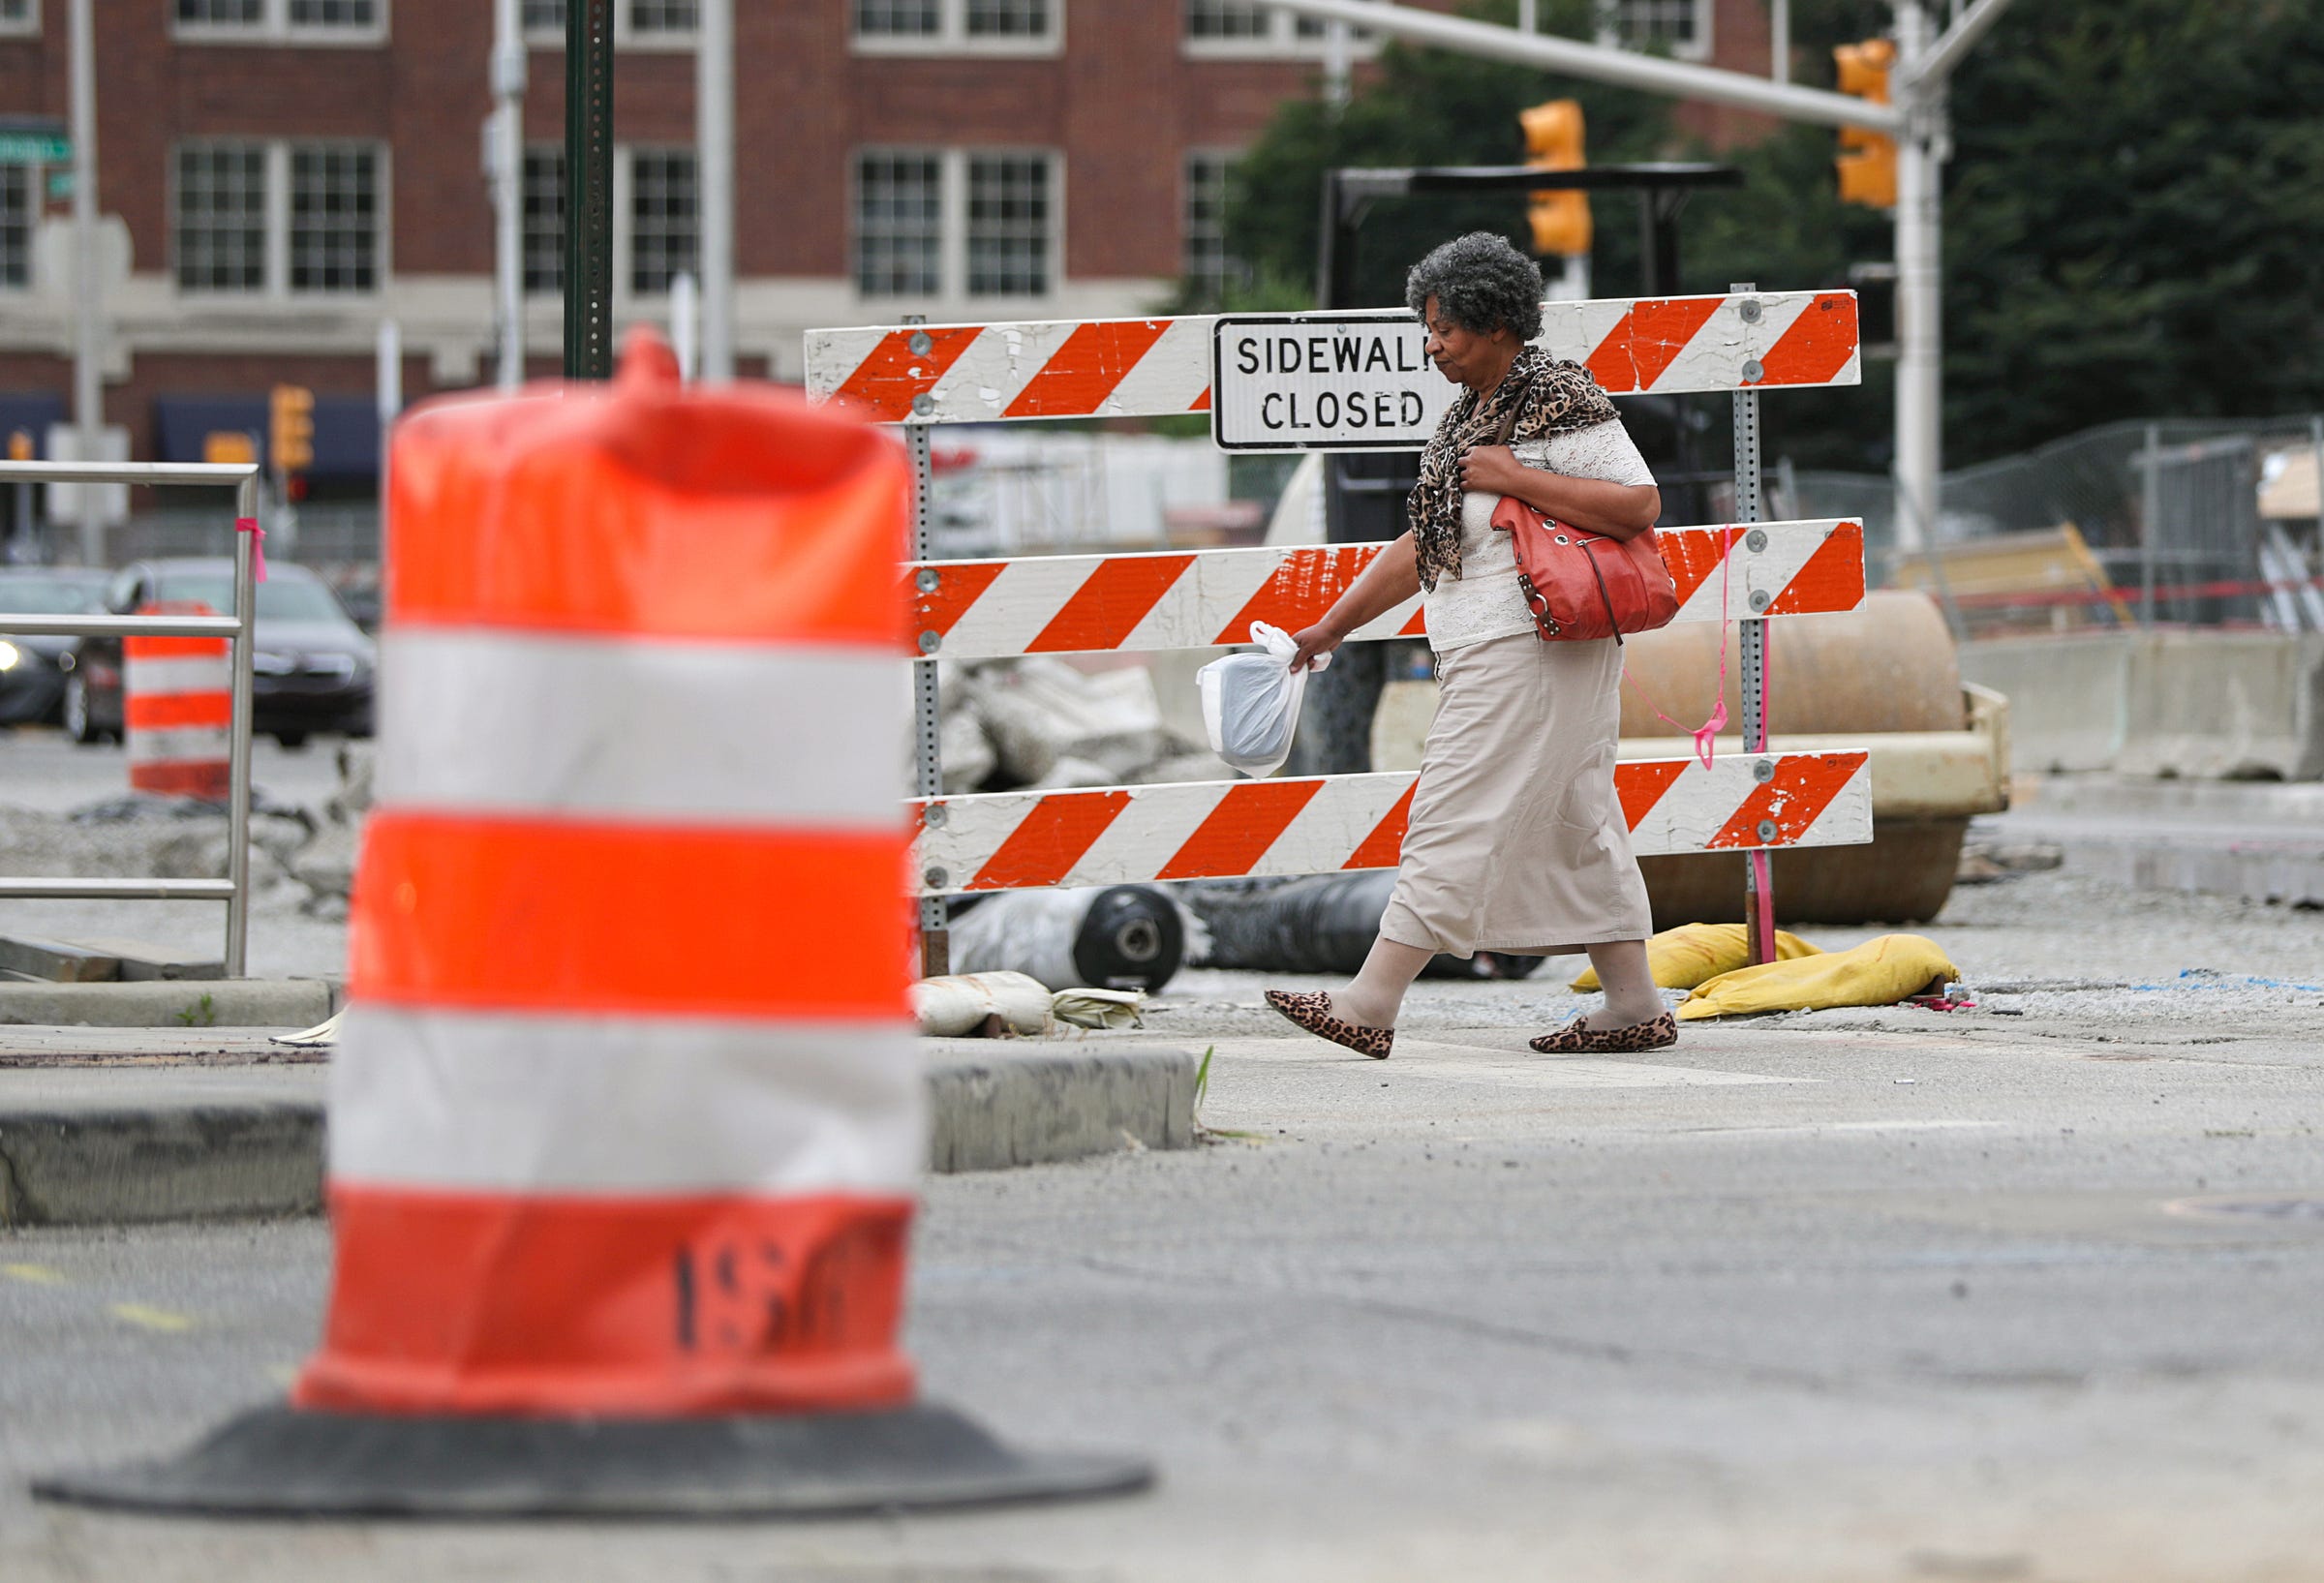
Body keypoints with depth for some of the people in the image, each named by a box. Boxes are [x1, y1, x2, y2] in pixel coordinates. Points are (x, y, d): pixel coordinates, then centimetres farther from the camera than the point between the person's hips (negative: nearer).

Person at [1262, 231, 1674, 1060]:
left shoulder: (1559, 401, -11)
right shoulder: (1470, 416, 17)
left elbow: (1640, 503, -20)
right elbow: (1422, 546, 22)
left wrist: (1514, 478, -20)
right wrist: (1330, 627, 20)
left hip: (1532, 645, -10)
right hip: (1483, 651, 10)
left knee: (1456, 820, -10)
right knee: (1573, 824, 10)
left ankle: (1368, 1008, -12)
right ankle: (1635, 1009, 13)